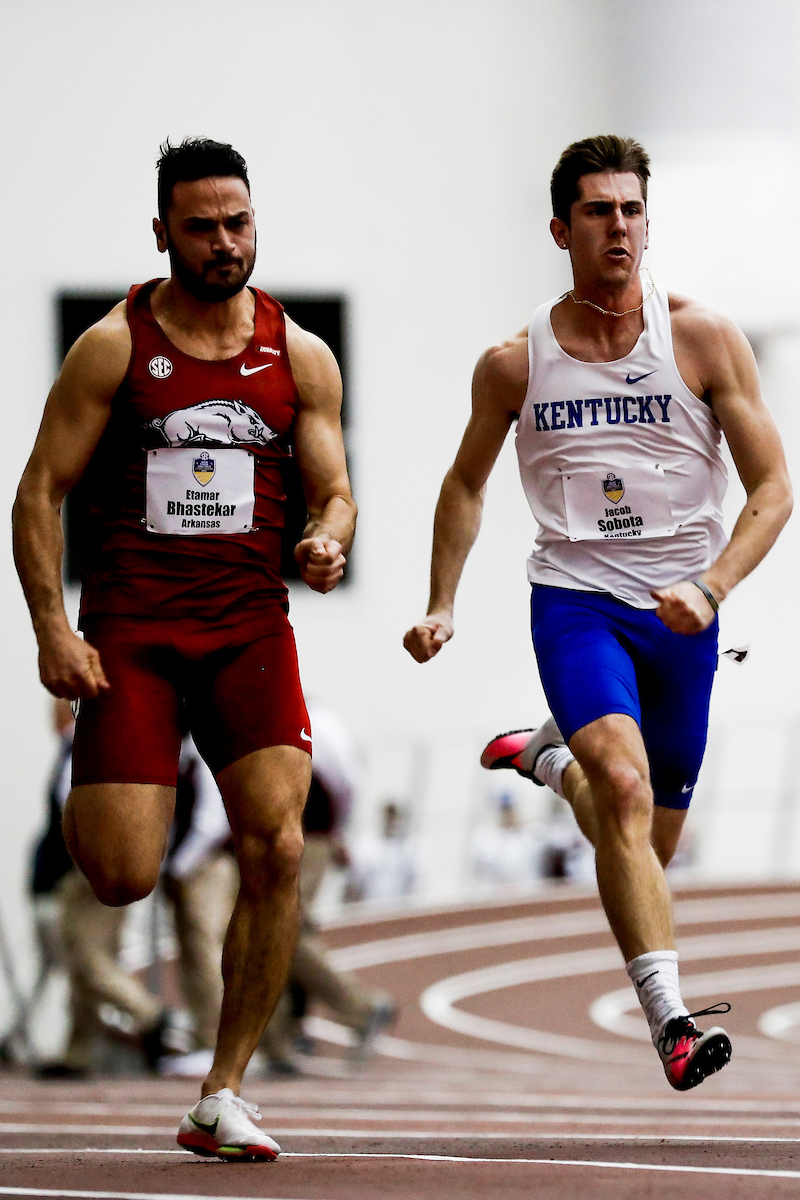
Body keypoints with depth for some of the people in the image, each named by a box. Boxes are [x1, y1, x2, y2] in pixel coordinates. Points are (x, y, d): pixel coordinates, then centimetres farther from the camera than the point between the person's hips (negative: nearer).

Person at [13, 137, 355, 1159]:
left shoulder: (300, 357, 8)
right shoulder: (113, 347, 0)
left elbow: (334, 491, 10)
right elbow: (41, 492, 0)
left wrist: (329, 540, -14)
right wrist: (51, 629, -11)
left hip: (251, 629, 2)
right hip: (130, 629, -2)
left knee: (276, 849, -15)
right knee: (122, 878, -12)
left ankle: (221, 1096, -6)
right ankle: (84, 803, 28)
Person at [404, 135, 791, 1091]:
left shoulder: (702, 340, -3)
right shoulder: (515, 364, 1)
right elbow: (466, 482, 19)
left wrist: (709, 588, -17)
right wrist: (441, 606, 10)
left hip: (678, 615, 2)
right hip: (576, 599, -2)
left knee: (648, 846, 12)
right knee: (626, 786, -27)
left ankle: (550, 758, 44)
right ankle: (670, 1021, -31)